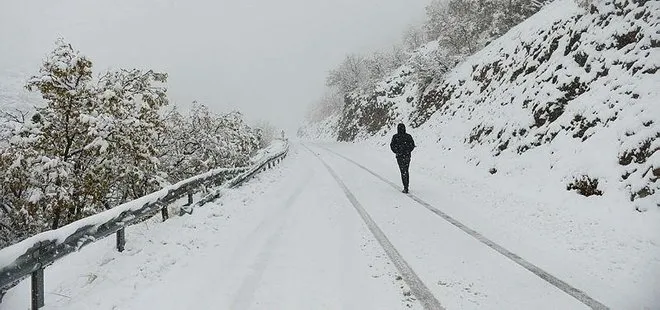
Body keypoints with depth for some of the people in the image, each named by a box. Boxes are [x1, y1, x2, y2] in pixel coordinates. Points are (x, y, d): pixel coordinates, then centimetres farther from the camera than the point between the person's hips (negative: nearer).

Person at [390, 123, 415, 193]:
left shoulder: (395, 137, -8)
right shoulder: (408, 136, -2)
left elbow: (392, 145, -9)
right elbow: (413, 145, -2)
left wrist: (396, 152, 4)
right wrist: (408, 151, 9)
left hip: (400, 156, -3)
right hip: (407, 156, 3)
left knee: (403, 172, 1)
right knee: (406, 171, 18)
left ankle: (405, 188, -6)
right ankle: (406, 186, 23)